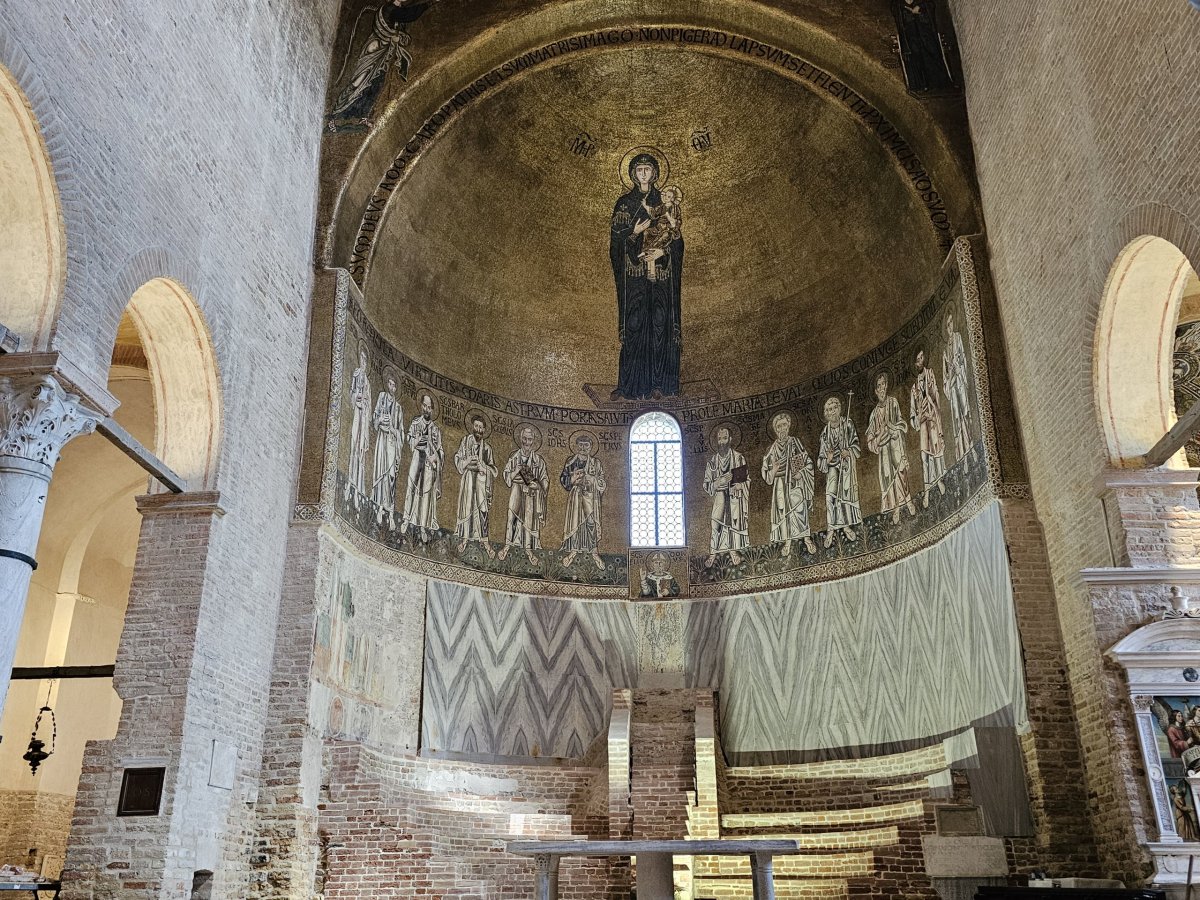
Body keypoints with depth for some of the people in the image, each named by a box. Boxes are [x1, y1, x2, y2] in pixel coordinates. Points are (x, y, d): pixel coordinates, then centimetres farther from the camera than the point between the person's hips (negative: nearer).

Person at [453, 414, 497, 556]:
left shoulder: (487, 447, 10)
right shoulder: (466, 440, 6)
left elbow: (492, 468, 10)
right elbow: (458, 458, 4)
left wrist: (482, 467, -9)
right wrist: (467, 463, -14)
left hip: (482, 479, 1)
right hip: (468, 478, -1)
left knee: (482, 509, -3)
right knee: (467, 506, -4)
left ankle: (483, 539, -2)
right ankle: (464, 537, 4)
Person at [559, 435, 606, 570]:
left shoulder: (596, 463, 5)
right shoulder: (570, 462, 6)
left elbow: (602, 481, 7)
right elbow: (563, 478, 6)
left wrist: (592, 480, -10)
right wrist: (572, 479, -11)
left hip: (591, 496, -1)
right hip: (575, 495, 1)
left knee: (591, 521, -3)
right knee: (574, 521, 1)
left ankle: (594, 551, 5)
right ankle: (572, 551, 12)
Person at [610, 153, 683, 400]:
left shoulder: (664, 202, 10)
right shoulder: (624, 203, 6)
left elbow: (676, 238, 8)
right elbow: (616, 239, 3)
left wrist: (663, 250, -10)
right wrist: (635, 233, -13)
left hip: (662, 273, 1)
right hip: (634, 273, -1)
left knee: (661, 324, -2)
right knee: (634, 323, -5)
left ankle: (659, 383, 4)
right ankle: (630, 383, 0)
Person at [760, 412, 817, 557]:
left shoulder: (795, 442, 5)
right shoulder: (773, 448, 8)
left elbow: (808, 462, 4)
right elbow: (766, 471, 8)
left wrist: (801, 473, -12)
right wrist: (773, 470, -14)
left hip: (796, 483, -2)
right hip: (780, 486, 2)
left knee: (799, 508, -9)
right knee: (784, 511, -1)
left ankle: (806, 539, -3)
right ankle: (787, 541, 6)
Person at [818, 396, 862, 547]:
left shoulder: (847, 424, -3)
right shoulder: (825, 431, -1)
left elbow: (855, 443, 1)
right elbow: (822, 453, 3)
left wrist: (849, 452, -18)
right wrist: (827, 458, -19)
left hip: (847, 463, 1)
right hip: (833, 464, -1)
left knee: (846, 493, 4)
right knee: (831, 494, -14)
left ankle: (845, 525, 19)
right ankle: (831, 530, -10)